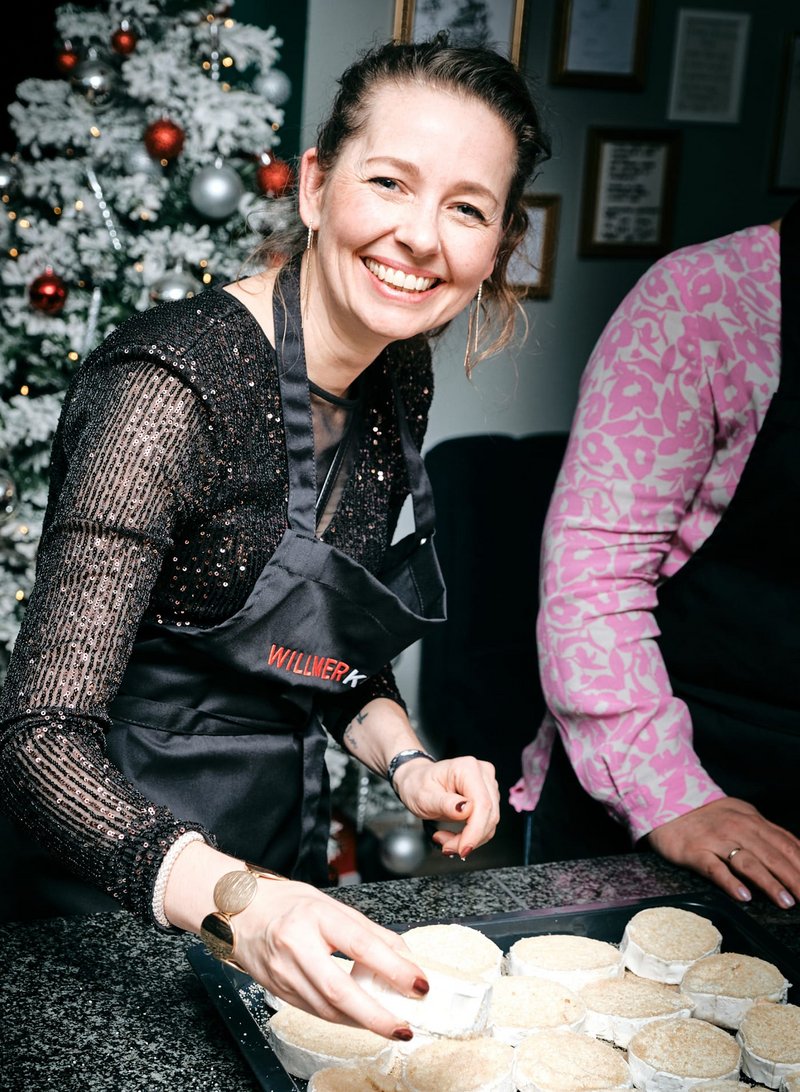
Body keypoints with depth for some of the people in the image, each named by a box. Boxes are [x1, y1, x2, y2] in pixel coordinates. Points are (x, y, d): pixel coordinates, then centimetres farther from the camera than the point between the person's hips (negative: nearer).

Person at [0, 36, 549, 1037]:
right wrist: (228, 899, -45)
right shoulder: (170, 386, -26)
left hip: (286, 868, 7)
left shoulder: (400, 379, -2)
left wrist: (405, 762, -8)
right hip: (121, 894, -6)